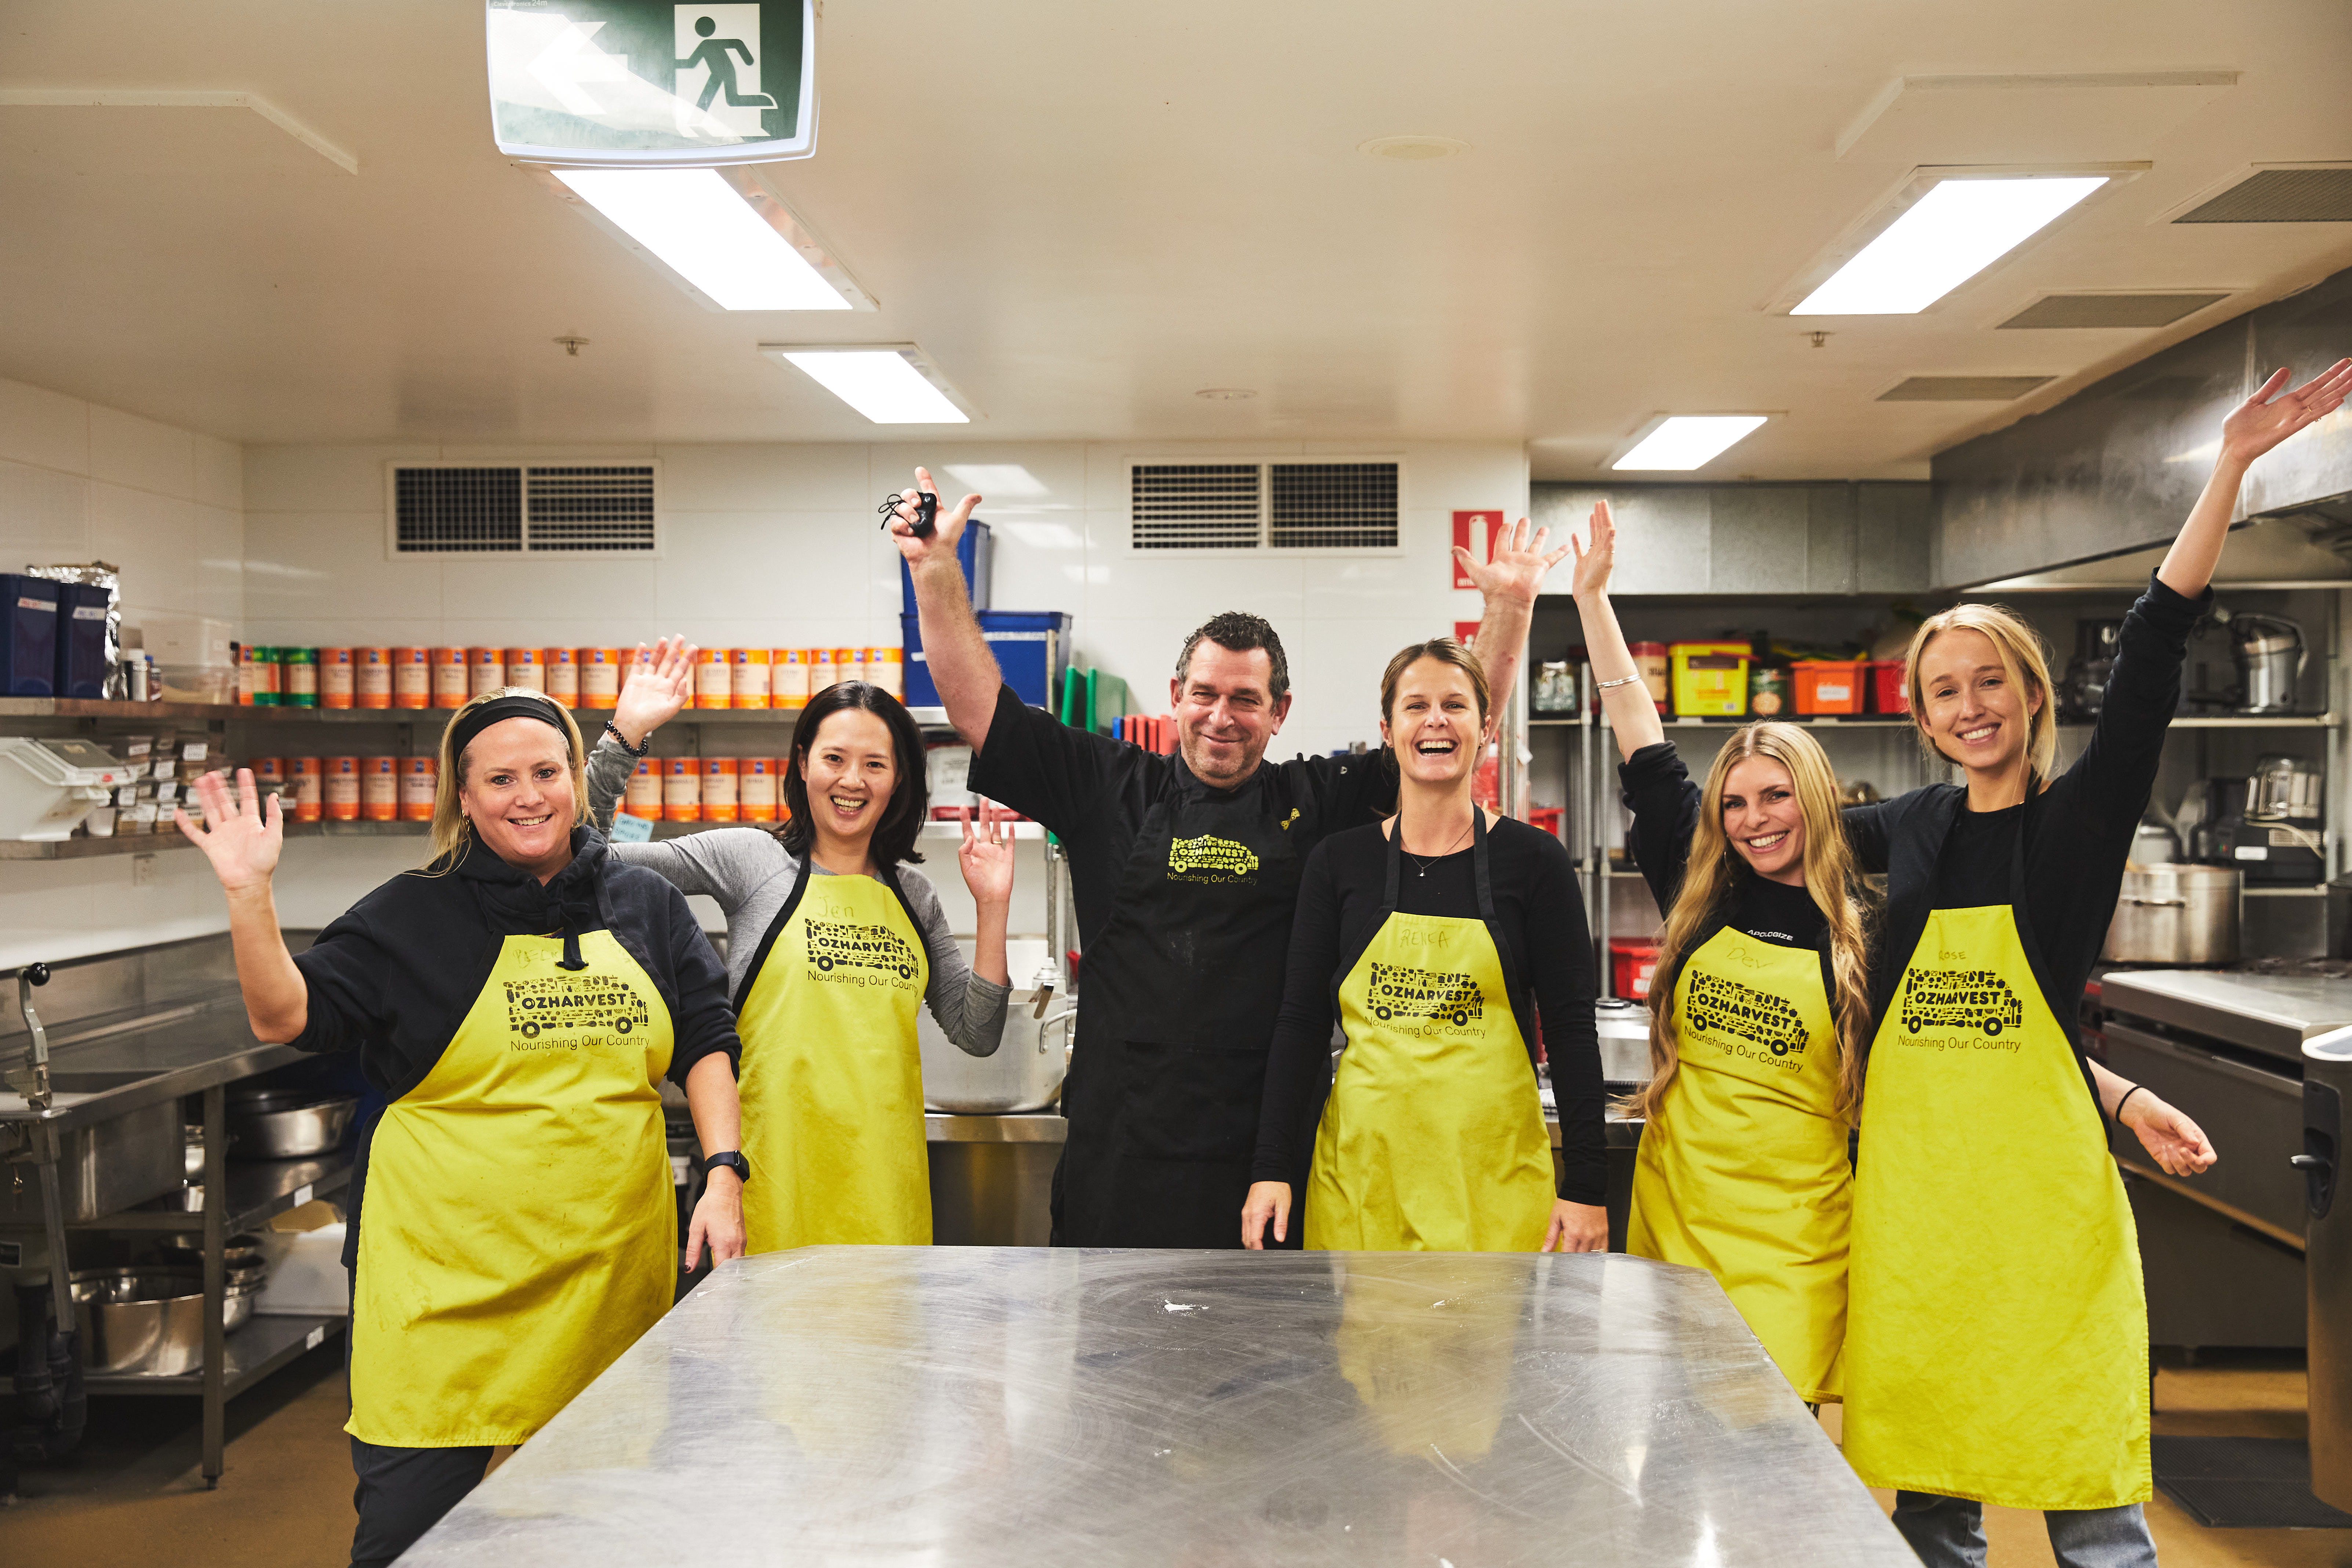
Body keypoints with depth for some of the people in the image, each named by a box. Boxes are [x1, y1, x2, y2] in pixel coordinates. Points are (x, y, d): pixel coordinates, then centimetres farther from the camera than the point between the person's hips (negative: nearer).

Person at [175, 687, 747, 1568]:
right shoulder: (414, 918, 2)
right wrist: (249, 894, -14)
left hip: (609, 1265, 3)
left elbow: (705, 1043, 10)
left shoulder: (646, 907, 9)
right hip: (450, 1277, -2)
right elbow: (285, 1018, -2)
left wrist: (724, 1173, -2)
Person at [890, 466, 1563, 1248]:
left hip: (1264, 1155, 0)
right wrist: (934, 567, -4)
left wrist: (1510, 605, 0)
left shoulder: (1318, 801, 6)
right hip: (1119, 1150, 0)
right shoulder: (1111, 788, 5)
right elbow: (979, 707, 3)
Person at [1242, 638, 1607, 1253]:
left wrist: (1586, 1186, -4)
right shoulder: (1339, 862, 3)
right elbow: (1302, 1022, 4)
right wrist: (1271, 1169, -3)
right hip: (1362, 1169, 1)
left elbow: (1571, 1027, 0)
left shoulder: (1532, 860, 0)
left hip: (1494, 1174, -1)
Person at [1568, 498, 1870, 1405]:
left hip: (1794, 1226, -3)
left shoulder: (1865, 928, -3)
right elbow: (1642, 746, 8)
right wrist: (1593, 596, 10)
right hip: (1677, 1202, 3)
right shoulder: (1700, 897, 5)